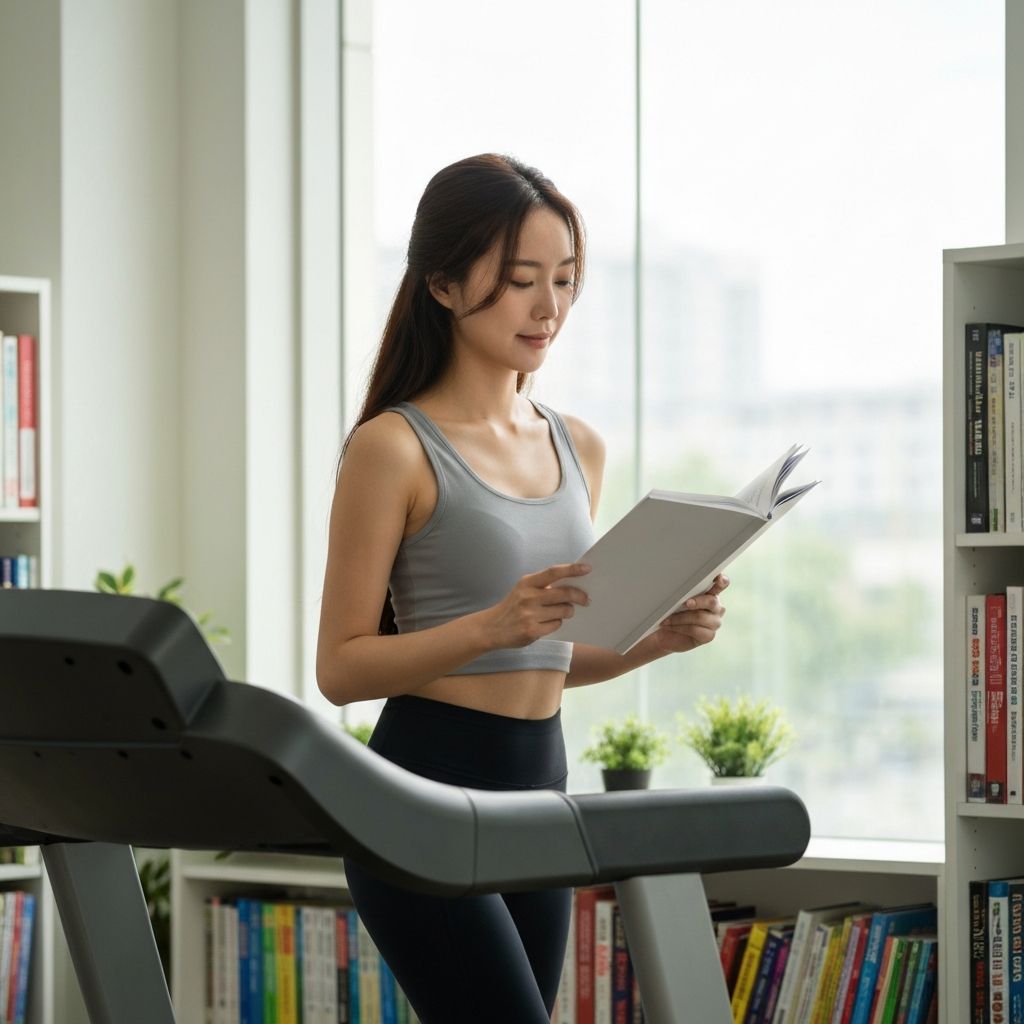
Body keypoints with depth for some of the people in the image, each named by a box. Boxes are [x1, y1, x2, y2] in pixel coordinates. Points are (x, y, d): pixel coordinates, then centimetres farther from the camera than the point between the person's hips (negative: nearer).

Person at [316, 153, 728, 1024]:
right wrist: (492, 625, -24)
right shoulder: (395, 448, -8)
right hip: (427, 790, -7)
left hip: (540, 788, 7)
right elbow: (341, 666, -10)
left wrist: (657, 637, 0)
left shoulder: (578, 449, 12)